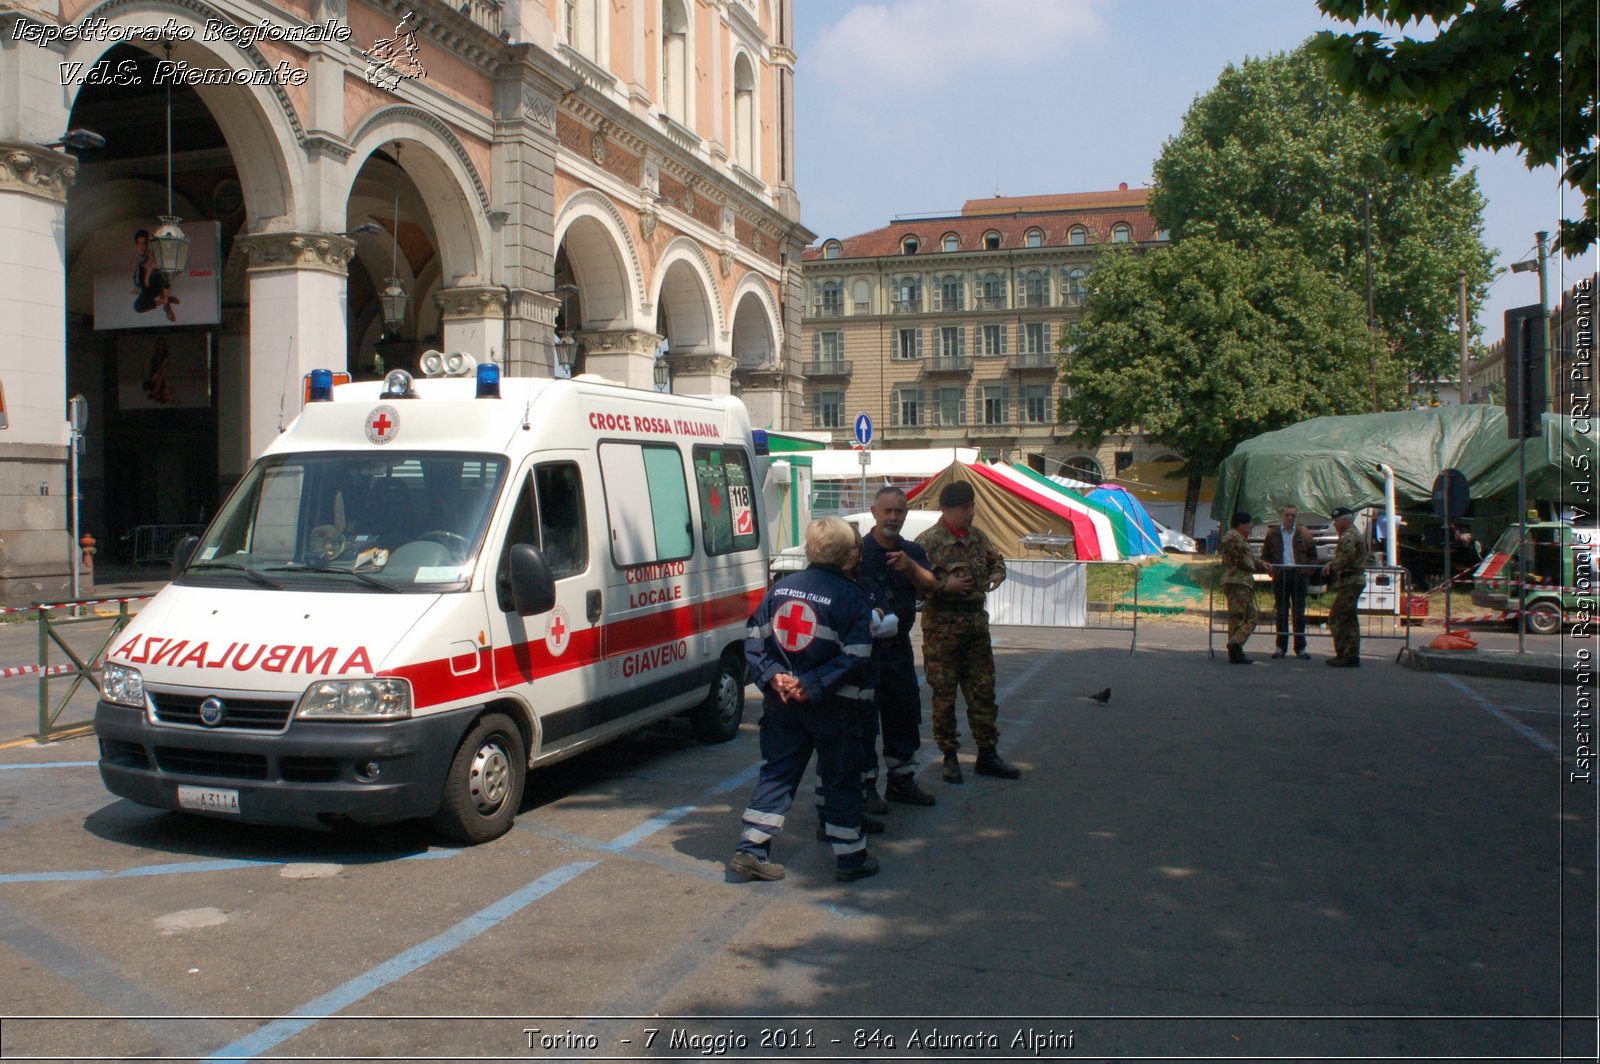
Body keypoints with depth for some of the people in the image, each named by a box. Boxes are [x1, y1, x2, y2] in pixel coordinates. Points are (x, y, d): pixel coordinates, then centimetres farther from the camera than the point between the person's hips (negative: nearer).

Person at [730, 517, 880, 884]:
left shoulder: (780, 588, 5)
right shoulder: (853, 597, -11)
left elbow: (755, 639, 3)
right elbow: (854, 658, -18)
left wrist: (773, 675, -6)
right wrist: (813, 686, -17)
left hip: (782, 702, 5)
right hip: (834, 708, -4)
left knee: (776, 774, 13)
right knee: (842, 780, 9)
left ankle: (750, 850, 10)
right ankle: (850, 858, 18)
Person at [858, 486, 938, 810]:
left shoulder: (913, 552, 9)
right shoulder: (858, 551, -9)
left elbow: (929, 586, -6)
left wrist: (910, 566, -24)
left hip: (899, 646, 6)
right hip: (865, 647, -6)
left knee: (905, 714, 15)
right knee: (864, 719, -2)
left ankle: (902, 780, 29)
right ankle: (865, 787, 8)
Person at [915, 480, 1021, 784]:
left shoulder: (978, 538, 9)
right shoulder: (928, 541, -12)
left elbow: (995, 558, 27)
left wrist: (998, 573, 6)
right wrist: (945, 585, -22)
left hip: (976, 622, 6)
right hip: (942, 626, -6)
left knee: (983, 690, 10)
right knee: (944, 694, 2)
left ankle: (987, 754, 20)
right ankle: (950, 758, 13)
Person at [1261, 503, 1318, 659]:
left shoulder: (1303, 533, 5)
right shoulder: (1272, 533, 7)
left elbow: (1313, 555, 9)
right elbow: (1265, 555, 13)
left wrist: (1308, 570, -3)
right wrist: (1269, 567, -5)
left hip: (1299, 575, 0)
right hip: (1280, 575, 1)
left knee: (1299, 613, 3)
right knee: (1281, 613, 4)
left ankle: (1300, 648, 9)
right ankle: (1281, 647, 10)